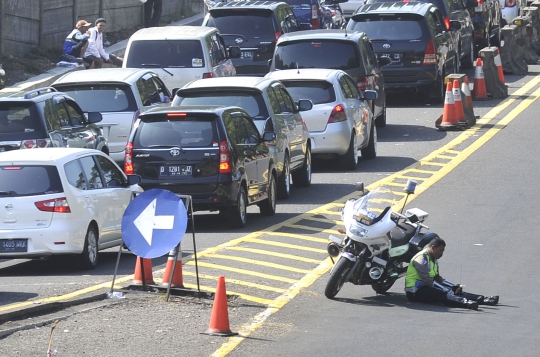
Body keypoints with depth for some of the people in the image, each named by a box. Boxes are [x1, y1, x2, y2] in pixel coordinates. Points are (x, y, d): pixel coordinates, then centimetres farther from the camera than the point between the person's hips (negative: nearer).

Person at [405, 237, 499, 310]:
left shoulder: (433, 259, 16)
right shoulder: (421, 259, -17)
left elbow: (437, 278, 17)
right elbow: (429, 281, -23)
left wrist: (454, 287, 2)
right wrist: (448, 290, -25)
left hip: (425, 287, 10)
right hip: (415, 292, -10)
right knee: (442, 295, -35)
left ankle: (482, 299, -23)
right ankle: (466, 303, -60)